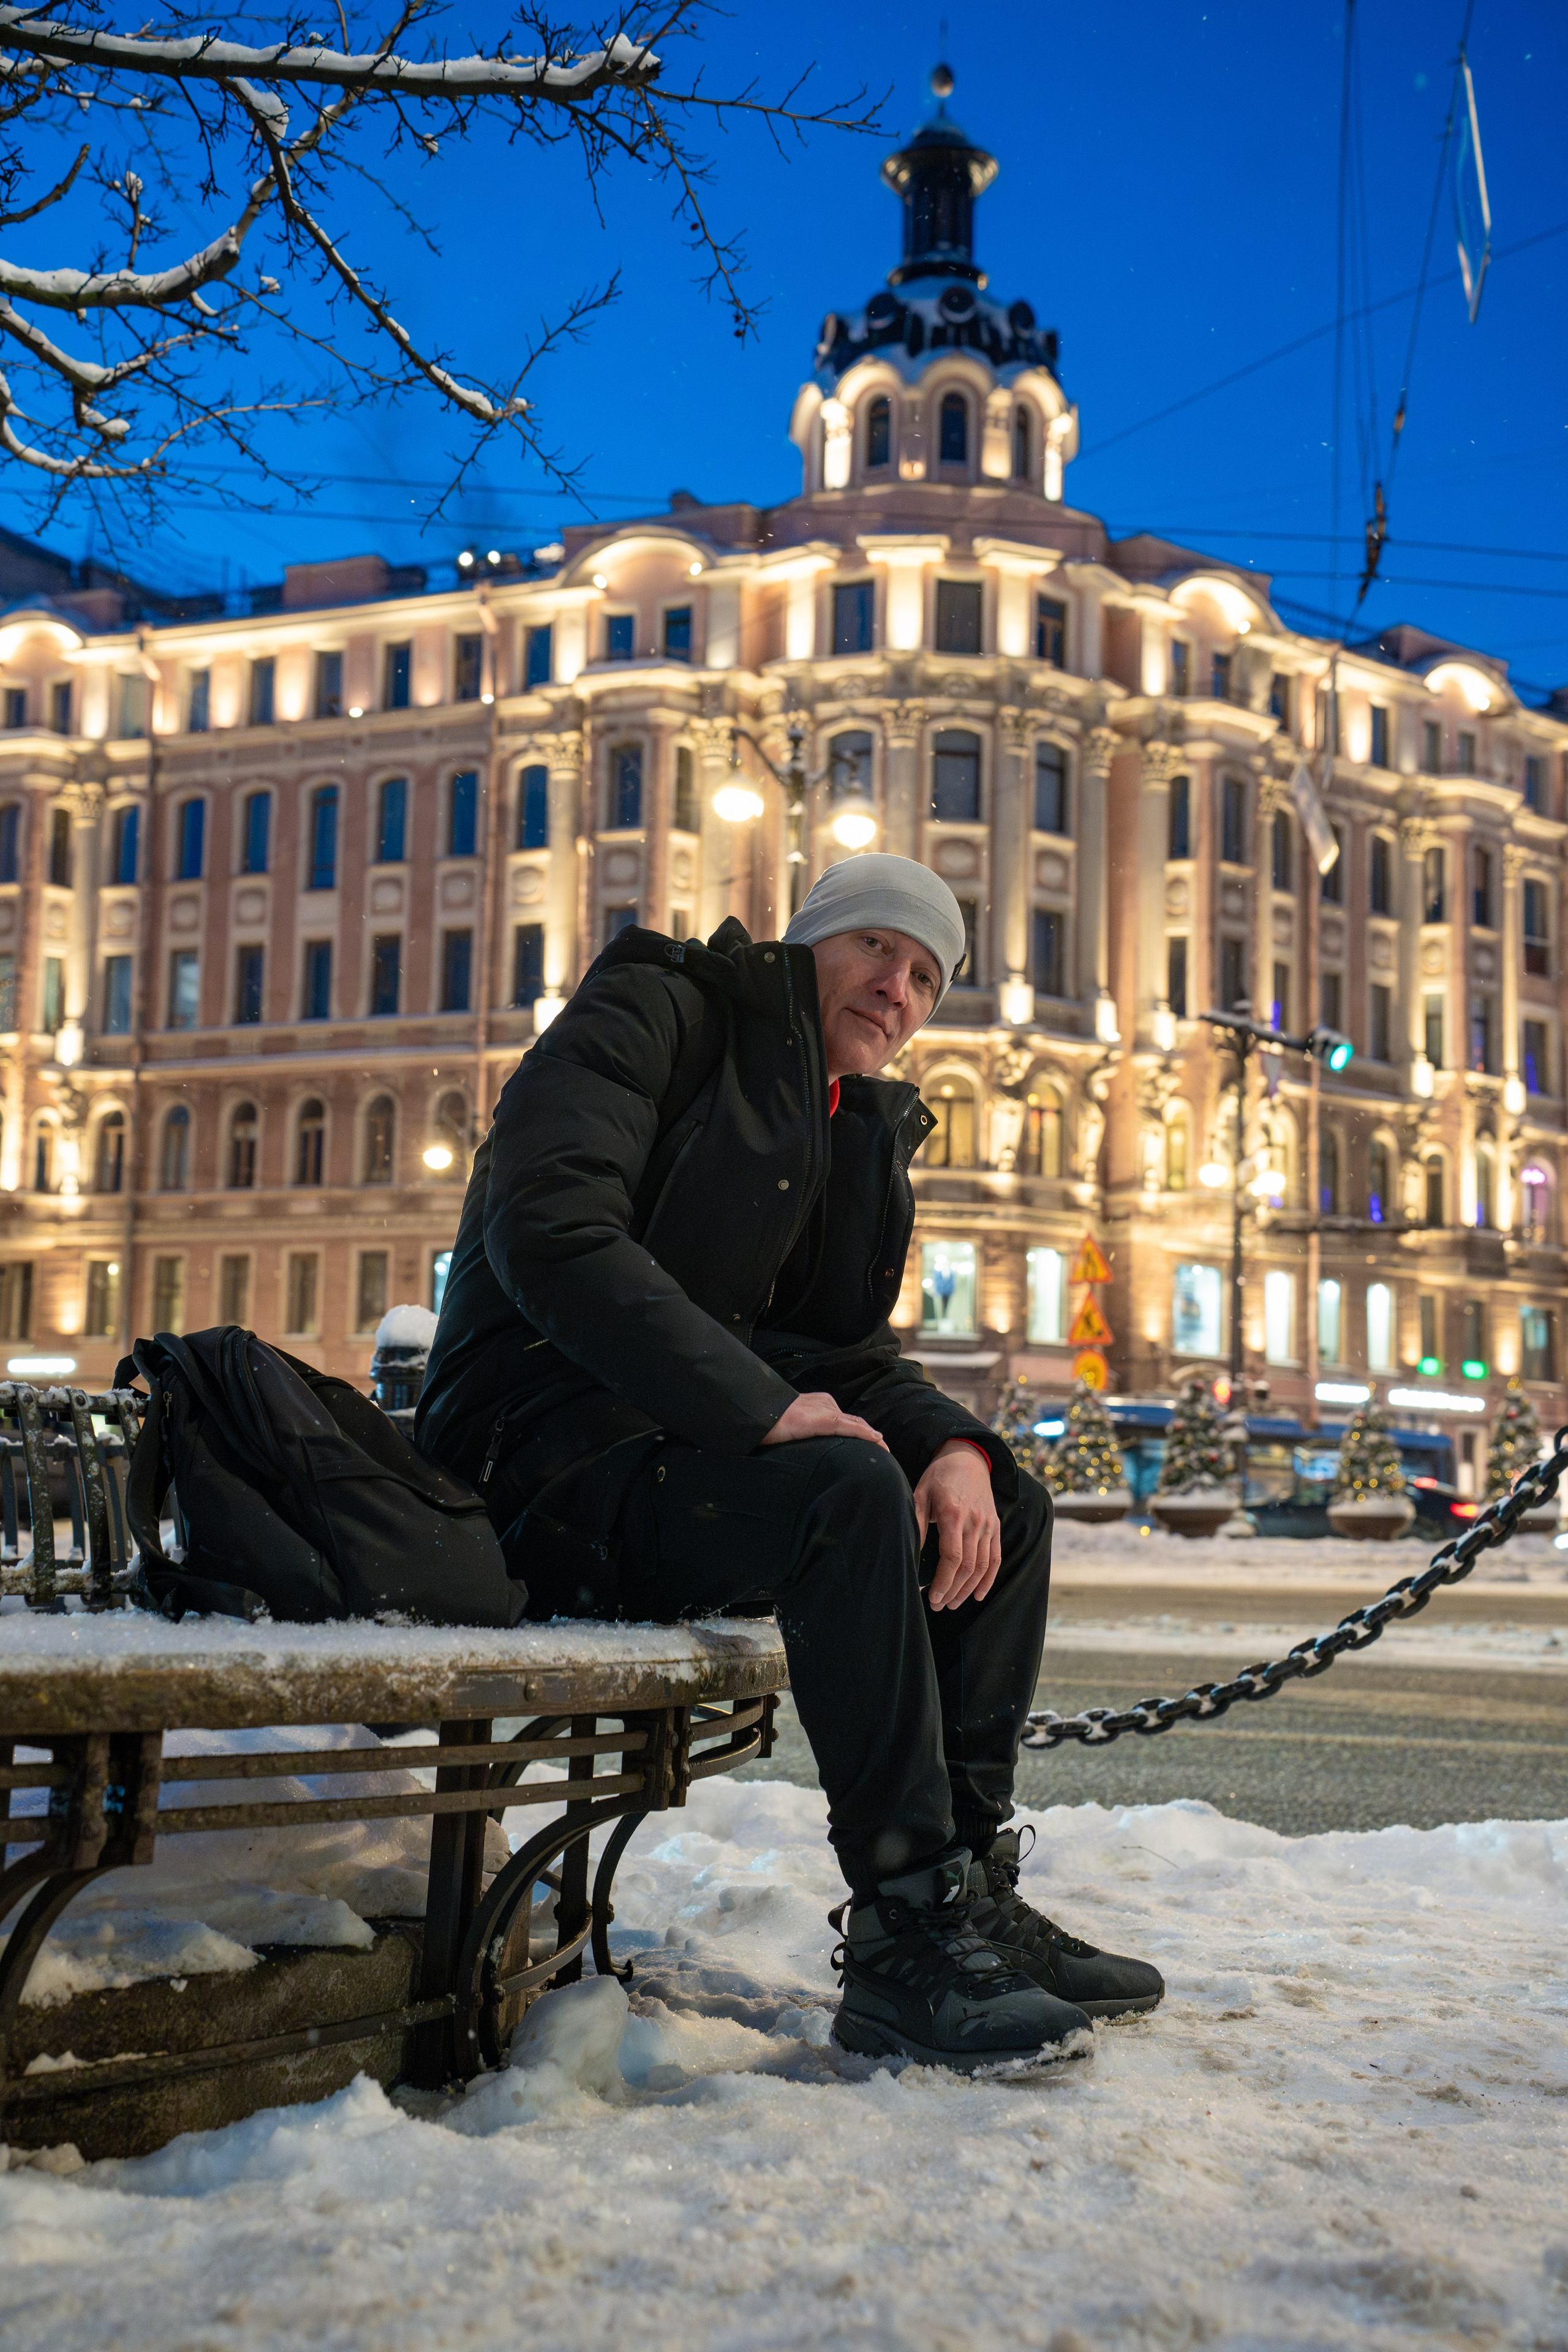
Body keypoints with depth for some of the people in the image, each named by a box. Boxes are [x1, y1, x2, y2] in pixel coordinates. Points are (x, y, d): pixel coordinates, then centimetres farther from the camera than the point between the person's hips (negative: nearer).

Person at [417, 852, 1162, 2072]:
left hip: (696, 1454, 9)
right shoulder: (657, 1012, -6)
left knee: (1008, 1507, 0)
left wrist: (951, 1444, -11)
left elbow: (853, 1353, 13)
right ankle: (906, 1938, -25)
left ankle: (974, 1887, 1)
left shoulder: (860, 1125, 19)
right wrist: (764, 1408, -28)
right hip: (549, 1467, -9)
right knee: (850, 1490, -31)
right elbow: (551, 1229, -22)